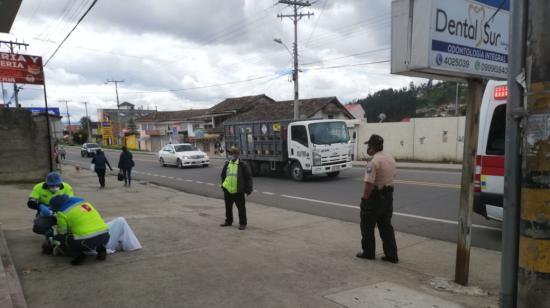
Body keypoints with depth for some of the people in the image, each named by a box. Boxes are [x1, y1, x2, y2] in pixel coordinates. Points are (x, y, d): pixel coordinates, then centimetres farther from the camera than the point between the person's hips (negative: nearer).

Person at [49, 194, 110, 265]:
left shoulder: (63, 213, 4)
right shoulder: (85, 203, 21)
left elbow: (62, 233, 14)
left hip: (88, 241, -6)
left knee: (58, 238, 13)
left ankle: (79, 255, 5)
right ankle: (101, 250, 20)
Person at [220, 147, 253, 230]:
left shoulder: (243, 165, -7)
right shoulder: (227, 164, 8)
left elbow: (248, 177, -5)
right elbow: (223, 175, 21)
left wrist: (248, 189, -8)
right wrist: (223, 185, 16)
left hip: (238, 191, -5)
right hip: (227, 190, 5)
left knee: (241, 208, 2)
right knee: (228, 207, 16)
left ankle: (242, 223, 11)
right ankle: (228, 221, 31)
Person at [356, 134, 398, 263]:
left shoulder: (374, 162, -21)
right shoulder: (390, 158, 7)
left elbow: (369, 183, -25)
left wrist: (364, 199, -17)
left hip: (375, 196, -8)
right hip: (388, 195, 8)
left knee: (367, 226, 8)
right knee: (386, 226, 15)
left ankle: (368, 252, 18)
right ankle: (391, 254, 17)